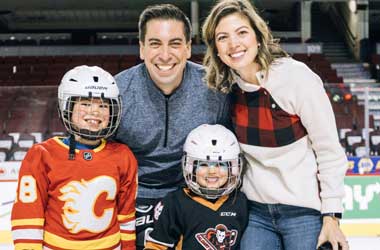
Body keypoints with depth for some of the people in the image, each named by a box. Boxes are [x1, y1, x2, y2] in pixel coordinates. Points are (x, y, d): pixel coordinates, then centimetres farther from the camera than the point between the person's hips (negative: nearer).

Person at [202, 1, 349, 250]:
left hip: (305, 210, -4)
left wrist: (331, 217, -13)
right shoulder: (227, 86, -1)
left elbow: (330, 151, -13)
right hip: (256, 210, 4)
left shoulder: (297, 77, -16)